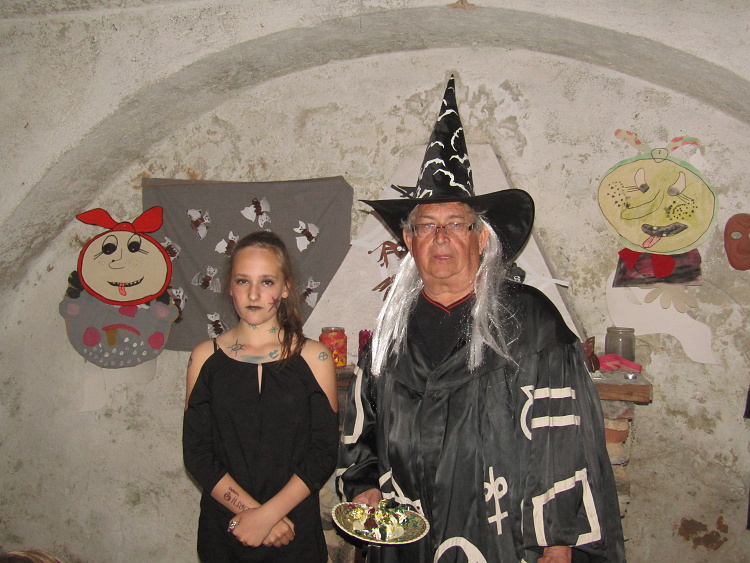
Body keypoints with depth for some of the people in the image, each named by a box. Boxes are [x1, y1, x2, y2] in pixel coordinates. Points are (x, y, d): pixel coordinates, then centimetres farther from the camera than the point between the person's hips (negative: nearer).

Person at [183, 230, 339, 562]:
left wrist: (268, 515, -15)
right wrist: (249, 509, -13)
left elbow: (325, 452, -8)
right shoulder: (205, 357, -2)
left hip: (295, 529, -1)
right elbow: (196, 452, -4)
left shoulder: (314, 358, -6)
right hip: (222, 530, 1)